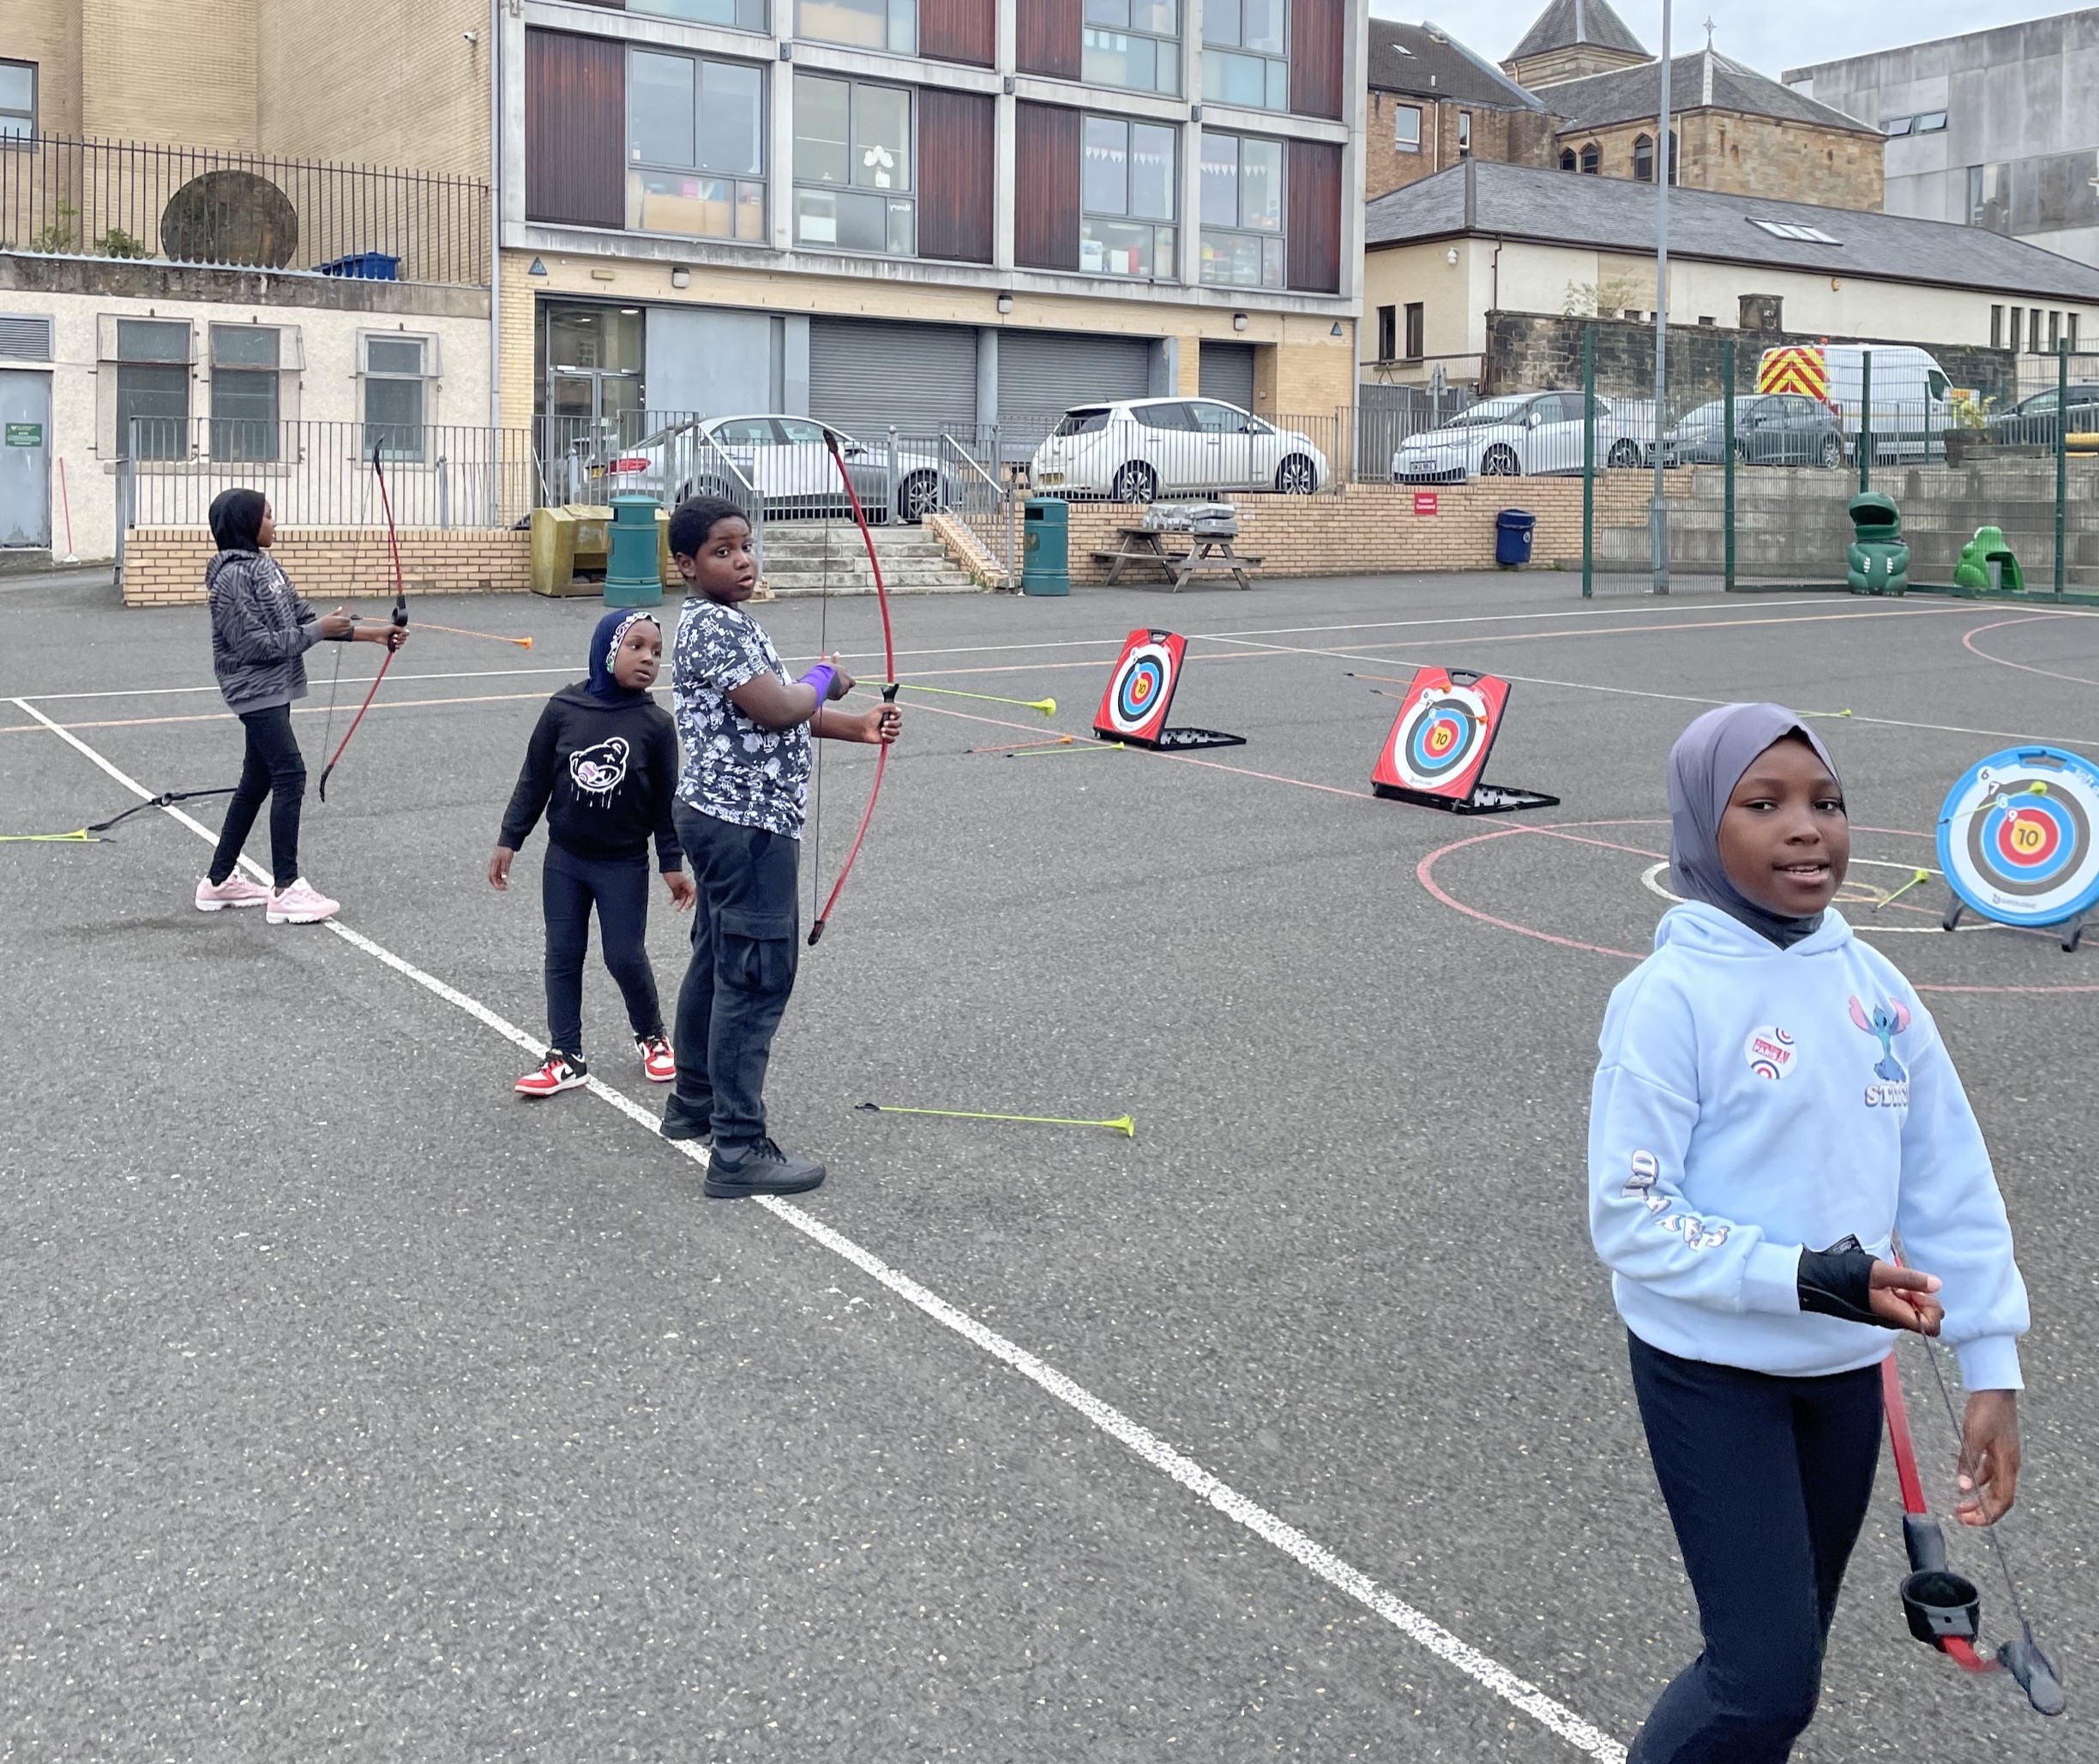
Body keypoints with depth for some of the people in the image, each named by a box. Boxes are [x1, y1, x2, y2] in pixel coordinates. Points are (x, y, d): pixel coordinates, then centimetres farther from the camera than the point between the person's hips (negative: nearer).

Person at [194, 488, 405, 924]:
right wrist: (318, 631, -16)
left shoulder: (265, 565, 11)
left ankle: (219, 880, 23)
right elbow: (256, 644, -20)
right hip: (257, 691, -9)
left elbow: (302, 617, 10)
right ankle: (285, 890, -8)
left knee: (256, 782, 14)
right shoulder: (233, 576, -16)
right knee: (290, 776, -11)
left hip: (273, 691, 9)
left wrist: (373, 633, 4)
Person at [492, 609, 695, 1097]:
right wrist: (509, 840, 0)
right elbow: (534, 780, -1)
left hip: (624, 865, -2)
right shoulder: (563, 708, -9)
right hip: (564, 859, 2)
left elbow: (665, 799, -2)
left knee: (625, 957, 3)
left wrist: (672, 864, -1)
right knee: (563, 956, 7)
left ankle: (652, 1035, 28)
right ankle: (566, 1057, 18)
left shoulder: (655, 724, -10)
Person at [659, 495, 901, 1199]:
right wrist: (826, 678, -6)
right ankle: (739, 1151, -5)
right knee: (754, 981, -8)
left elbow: (771, 716, 17)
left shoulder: (725, 622, 15)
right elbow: (775, 708, -25)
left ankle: (695, 1104, 34)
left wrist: (857, 727, 6)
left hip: (725, 818, 11)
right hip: (748, 825, -11)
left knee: (717, 964, 20)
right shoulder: (716, 626, -18)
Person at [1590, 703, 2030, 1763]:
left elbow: (1952, 1185, 3)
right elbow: (1630, 1221, -19)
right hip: (1712, 1372, -6)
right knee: (1766, 1677, -8)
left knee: (1787, 1654, 18)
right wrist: (1808, 1277, -25)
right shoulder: (1671, 999, -18)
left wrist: (1993, 1367, 0)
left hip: (1844, 1370, 6)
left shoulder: (1875, 987, -1)